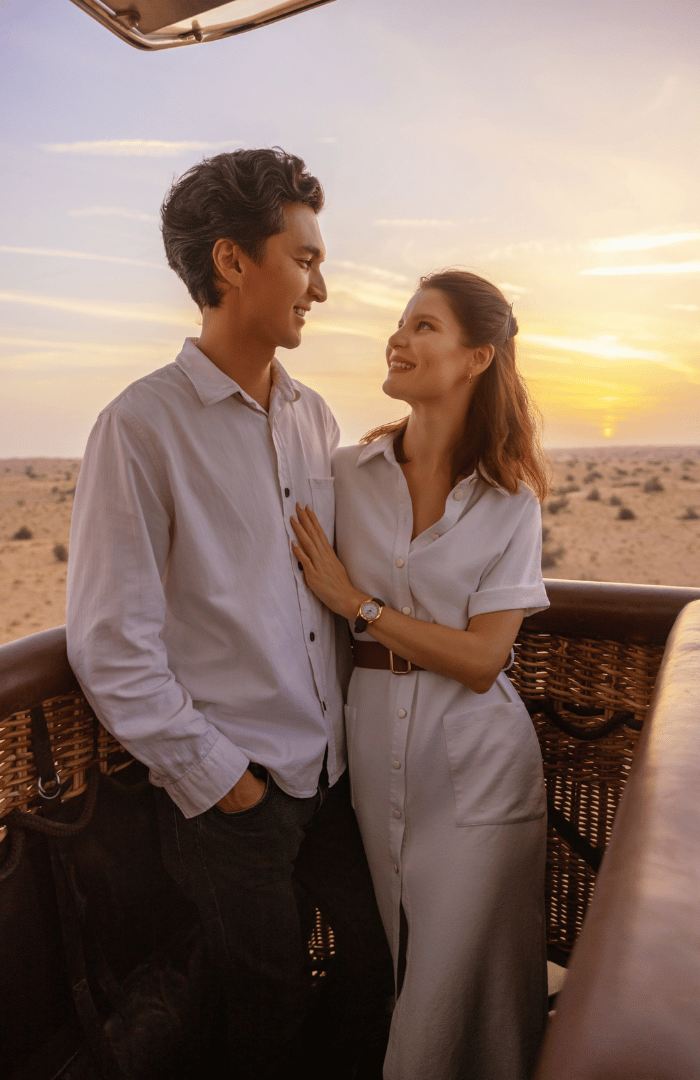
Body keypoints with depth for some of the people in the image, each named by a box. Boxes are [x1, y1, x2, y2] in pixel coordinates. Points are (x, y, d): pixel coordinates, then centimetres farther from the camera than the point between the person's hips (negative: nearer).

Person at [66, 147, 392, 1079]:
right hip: (236, 792, -5)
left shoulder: (314, 417, 5)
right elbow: (110, 646, -15)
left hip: (340, 767, 6)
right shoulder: (143, 426, -15)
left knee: (383, 967, 22)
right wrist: (213, 777, -11)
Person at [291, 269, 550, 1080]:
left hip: (475, 766, -2)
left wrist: (358, 605, -16)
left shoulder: (510, 501, -7)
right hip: (373, 753, 2)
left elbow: (480, 659, -14)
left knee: (462, 975, 11)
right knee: (395, 967, 21)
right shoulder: (347, 472, -3)